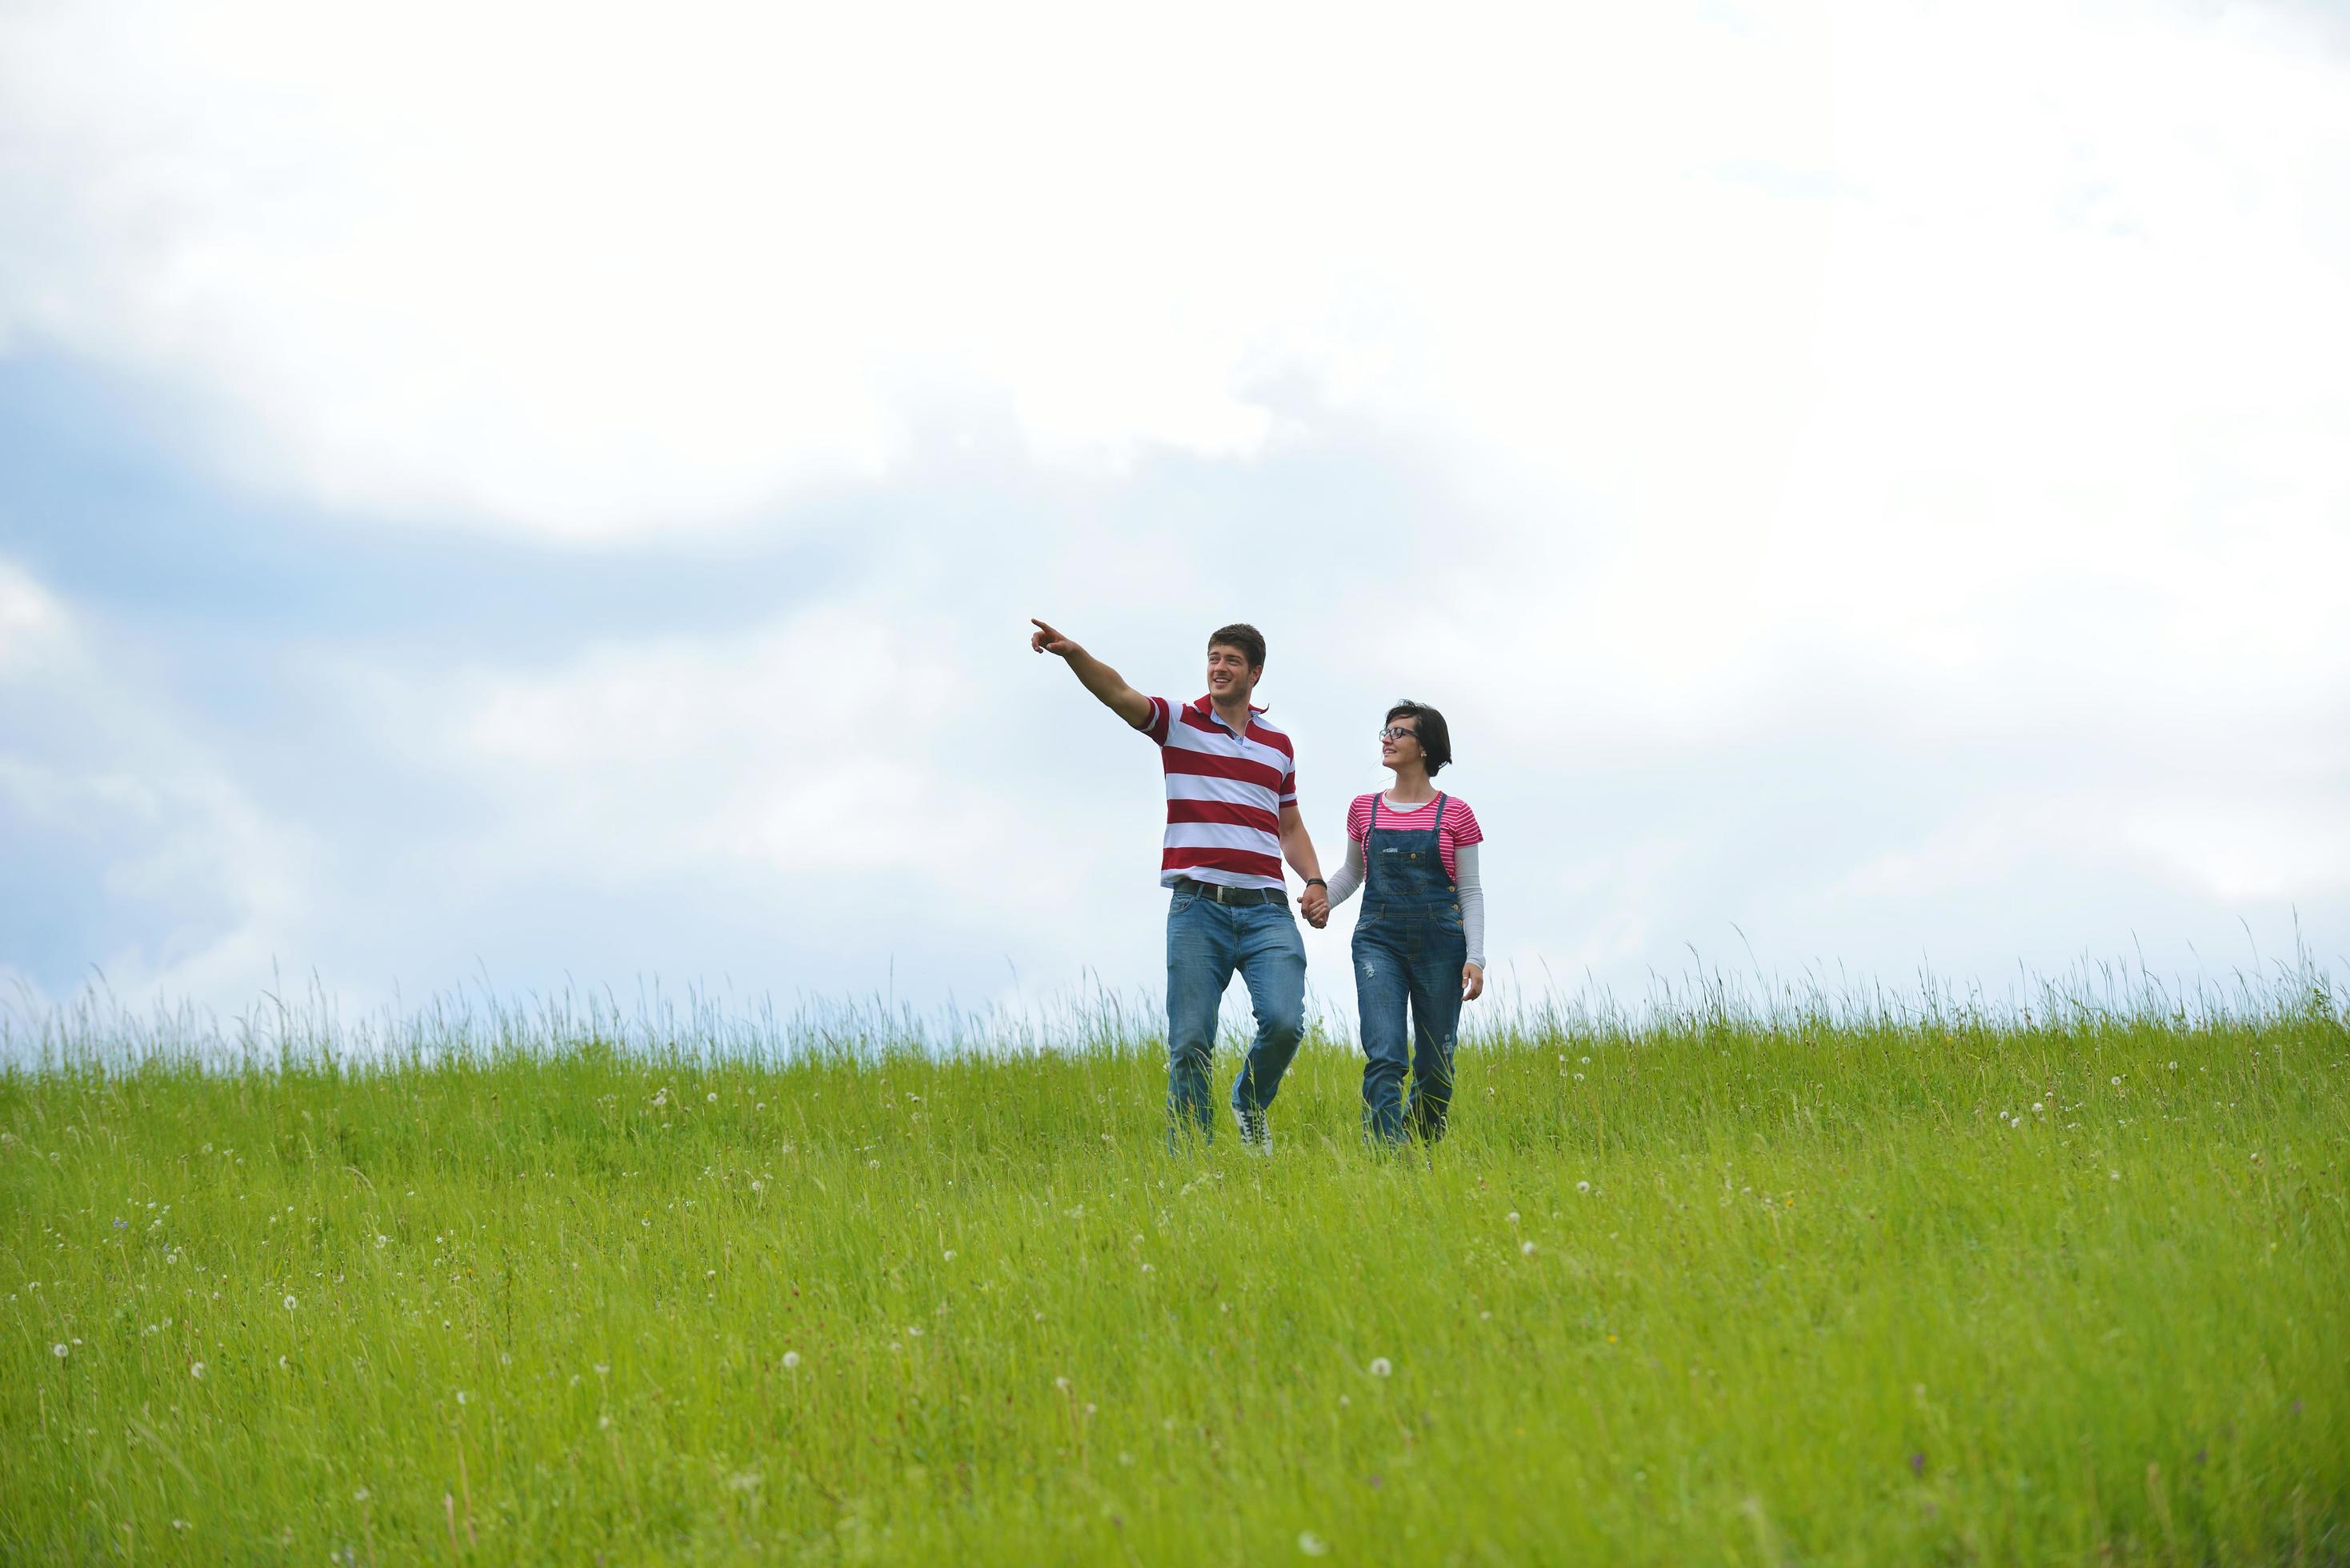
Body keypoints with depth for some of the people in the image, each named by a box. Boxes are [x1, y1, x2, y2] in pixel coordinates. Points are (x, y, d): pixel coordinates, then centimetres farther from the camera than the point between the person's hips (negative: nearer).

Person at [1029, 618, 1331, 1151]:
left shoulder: (1279, 744, 17)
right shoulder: (1179, 723, 5)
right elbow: (1118, 693, -13)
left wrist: (1315, 881, 8)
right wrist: (1073, 653, -32)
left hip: (1266, 909, 2)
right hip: (1197, 907, -2)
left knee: (1283, 1021, -15)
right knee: (1191, 1043, -4)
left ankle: (1251, 1104, 14)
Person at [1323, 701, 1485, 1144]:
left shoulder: (1455, 813, 3)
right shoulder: (1365, 809, 9)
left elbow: (1470, 890, 3)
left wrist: (1475, 958, -6)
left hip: (1439, 942, -1)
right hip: (1379, 941, 1)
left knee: (1434, 1067, 4)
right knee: (1384, 1057, -16)